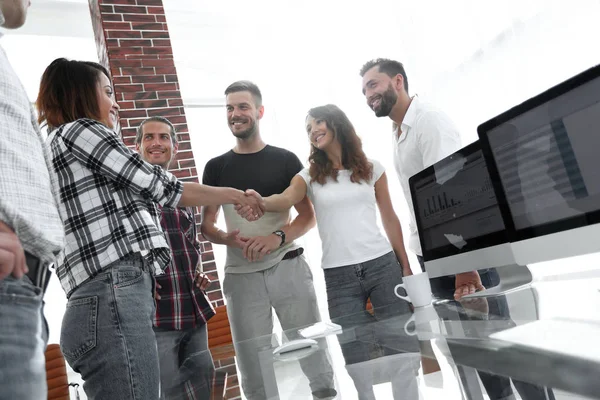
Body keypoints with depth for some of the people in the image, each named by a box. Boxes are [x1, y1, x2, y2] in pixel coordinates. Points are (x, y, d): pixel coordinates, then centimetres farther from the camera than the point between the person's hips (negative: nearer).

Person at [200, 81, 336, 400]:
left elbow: (308, 216, 2)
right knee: (253, 370, 9)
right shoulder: (216, 167, 8)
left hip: (288, 267, -1)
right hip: (241, 276, 2)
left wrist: (278, 238, -18)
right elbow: (207, 226, 8)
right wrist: (228, 239, -15)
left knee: (314, 355, 4)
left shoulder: (285, 160, 4)